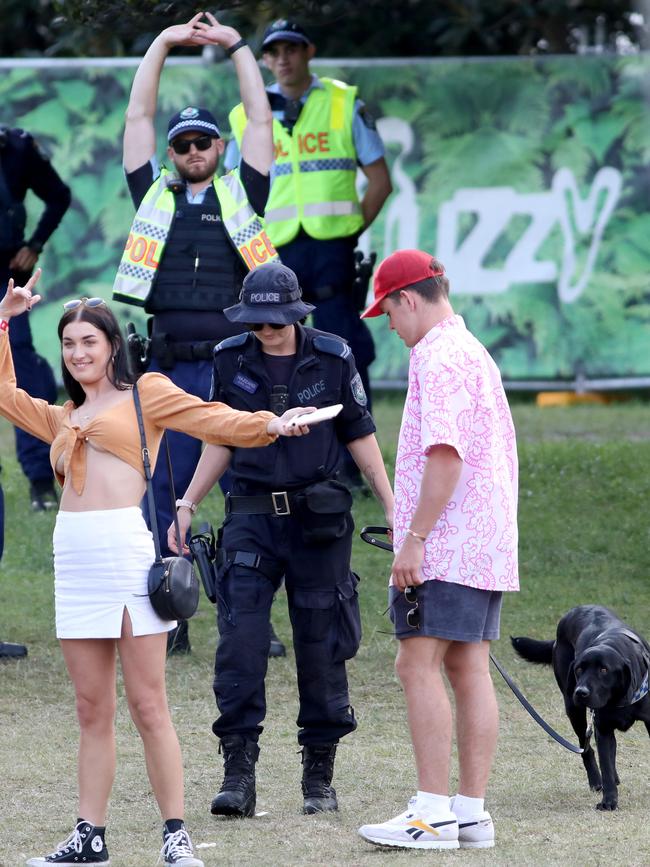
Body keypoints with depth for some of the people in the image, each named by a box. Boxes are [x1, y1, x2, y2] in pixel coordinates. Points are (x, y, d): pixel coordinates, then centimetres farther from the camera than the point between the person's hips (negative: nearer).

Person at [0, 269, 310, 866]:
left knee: (147, 705, -6)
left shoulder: (146, 393, 8)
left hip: (127, 548, -5)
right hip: (73, 557, 5)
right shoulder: (62, 418, 23)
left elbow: (212, 420, -2)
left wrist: (270, 424, -18)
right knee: (92, 709, 8)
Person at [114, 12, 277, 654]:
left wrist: (236, 46, 13)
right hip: (168, 371, 1)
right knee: (162, 494, 1)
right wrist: (163, 44, 15)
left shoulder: (241, 195, 11)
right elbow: (138, 116, 14)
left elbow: (261, 119, 10)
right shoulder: (154, 195, 14)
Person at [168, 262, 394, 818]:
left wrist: (392, 507, 2)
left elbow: (360, 437, 6)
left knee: (320, 646, 3)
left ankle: (320, 777, 14)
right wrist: (186, 506, 6)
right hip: (252, 516, 1)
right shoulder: (230, 360, 3)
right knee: (241, 638, -12)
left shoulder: (332, 358, -2)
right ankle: (239, 775, -12)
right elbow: (221, 443, 12)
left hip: (319, 518, -1)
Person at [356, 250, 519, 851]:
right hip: (487, 548, 10)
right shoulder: (478, 353, 20)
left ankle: (433, 814, -13)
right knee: (469, 669, 7)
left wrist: (414, 537, -20)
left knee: (420, 666, -9)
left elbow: (445, 453, -21)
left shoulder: (437, 356, -11)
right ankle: (472, 814, 6)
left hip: (444, 547, -10)